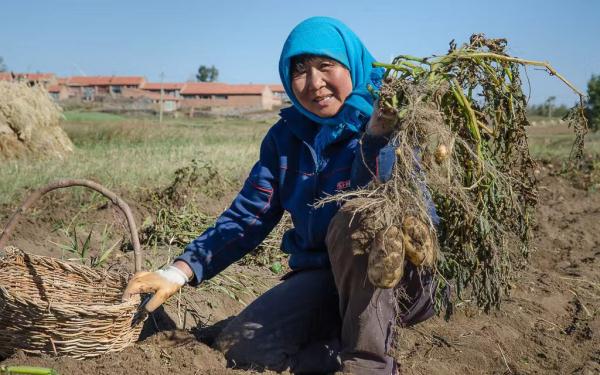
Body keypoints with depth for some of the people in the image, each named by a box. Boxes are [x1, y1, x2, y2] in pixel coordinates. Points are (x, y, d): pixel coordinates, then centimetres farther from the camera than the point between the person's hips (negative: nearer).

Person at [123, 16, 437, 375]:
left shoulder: (391, 117, -12)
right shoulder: (287, 135, 2)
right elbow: (248, 216, 0)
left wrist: (378, 130, -48)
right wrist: (179, 272, -11)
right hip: (324, 273, 4)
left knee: (353, 218, -35)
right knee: (238, 346, -13)